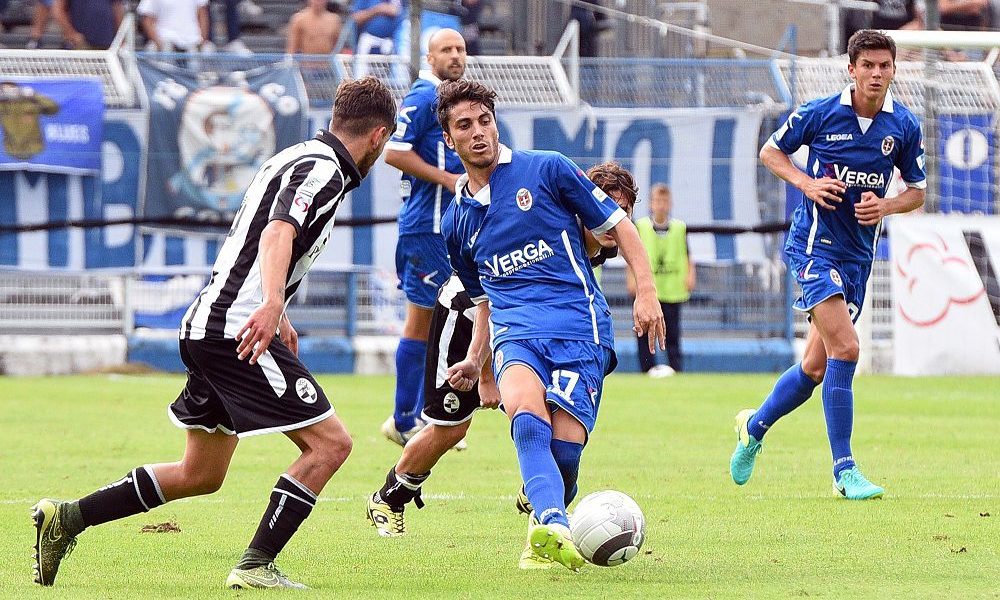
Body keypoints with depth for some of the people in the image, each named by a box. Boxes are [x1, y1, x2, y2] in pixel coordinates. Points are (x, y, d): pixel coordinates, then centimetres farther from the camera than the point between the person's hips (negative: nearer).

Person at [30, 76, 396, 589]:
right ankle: (255, 567, -13)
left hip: (207, 329, 10)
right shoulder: (322, 170, -11)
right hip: (237, 330, -10)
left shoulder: (298, 158, 19)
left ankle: (67, 518, 17)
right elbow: (278, 233, -29)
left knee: (200, 474, 17)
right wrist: (272, 305, -46)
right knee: (329, 443, -10)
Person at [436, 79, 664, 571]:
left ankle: (543, 531, 11)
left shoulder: (546, 170, 7)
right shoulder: (456, 222, 21)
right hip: (515, 331, 2)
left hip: (578, 323, -2)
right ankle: (554, 525, -53)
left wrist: (646, 291, -2)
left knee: (563, 446, -19)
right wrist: (475, 362, 17)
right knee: (525, 413, -32)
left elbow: (619, 228, 9)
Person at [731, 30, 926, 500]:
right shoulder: (820, 114, -8)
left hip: (859, 253, 5)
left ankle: (755, 426, 37)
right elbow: (770, 152, 6)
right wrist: (807, 182, -12)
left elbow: (917, 192, 11)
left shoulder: (904, 126, 1)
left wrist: (886, 206, -11)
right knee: (844, 347, -20)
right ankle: (844, 470, -16)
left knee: (816, 366, 11)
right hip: (814, 244, -5)